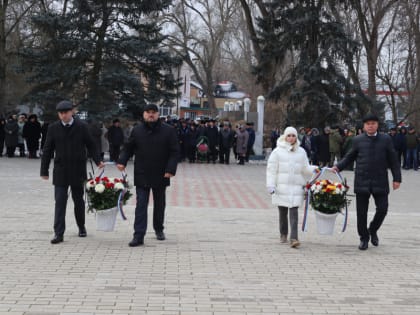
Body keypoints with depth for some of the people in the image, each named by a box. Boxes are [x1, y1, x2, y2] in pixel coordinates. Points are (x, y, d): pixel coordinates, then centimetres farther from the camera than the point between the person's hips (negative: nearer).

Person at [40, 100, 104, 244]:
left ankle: (81, 227, 32)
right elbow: (47, 150, 3)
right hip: (60, 171, 0)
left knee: (78, 200, 13)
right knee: (60, 202, -5)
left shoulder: (81, 127, -2)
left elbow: (91, 145, 3)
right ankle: (59, 233, -5)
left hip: (78, 171, 0)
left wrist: (98, 161, -9)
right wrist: (44, 170, 1)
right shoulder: (53, 128, 1)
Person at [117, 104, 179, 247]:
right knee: (141, 205, -6)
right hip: (142, 176, 0)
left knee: (159, 204, 15)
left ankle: (159, 229, 33)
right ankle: (138, 236, -9)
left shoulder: (169, 131, -3)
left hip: (160, 175, 0)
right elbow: (128, 148, 9)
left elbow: (174, 152, -4)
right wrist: (122, 161, -8)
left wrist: (170, 169, -15)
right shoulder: (137, 130, 2)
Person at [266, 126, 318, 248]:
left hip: (296, 187, 1)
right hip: (282, 186, -1)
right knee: (283, 212, 9)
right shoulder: (278, 151, 0)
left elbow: (305, 169, 15)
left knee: (294, 212, -11)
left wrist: (314, 169, -5)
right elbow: (272, 169, -1)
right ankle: (283, 234, 27)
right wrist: (271, 185, -8)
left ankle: (294, 238, -17)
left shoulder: (301, 152, 10)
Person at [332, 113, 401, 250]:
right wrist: (338, 166, -3)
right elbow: (349, 157, 12)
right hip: (362, 181, 0)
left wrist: (397, 178, 1)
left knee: (382, 209, -2)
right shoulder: (358, 140, 5)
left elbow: (393, 160, 5)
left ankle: (373, 230, 26)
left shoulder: (385, 139, 4)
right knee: (361, 212, 3)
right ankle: (364, 238, 18)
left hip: (380, 181, 0)